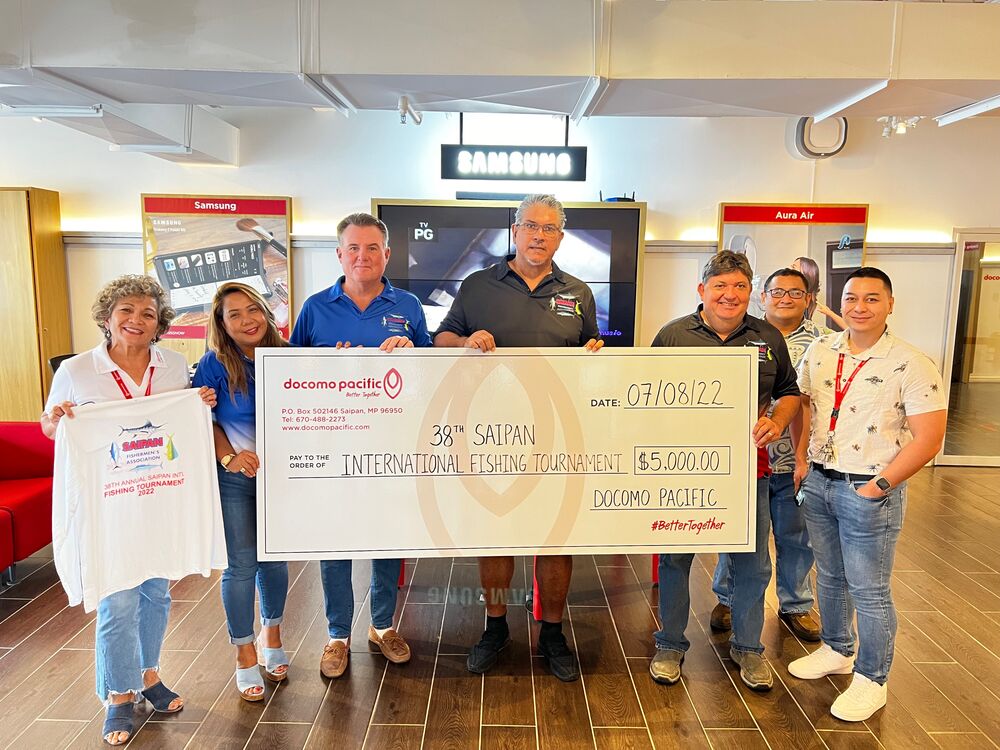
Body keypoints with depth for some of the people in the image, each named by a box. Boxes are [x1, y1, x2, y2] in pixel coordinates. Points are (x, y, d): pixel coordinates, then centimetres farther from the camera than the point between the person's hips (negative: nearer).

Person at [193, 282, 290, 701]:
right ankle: (245, 653, 21)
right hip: (233, 479, -2)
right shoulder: (215, 364, -9)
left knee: (274, 558, 14)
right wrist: (229, 457, -20)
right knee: (241, 565, 2)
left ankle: (271, 634, 37)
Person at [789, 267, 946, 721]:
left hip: (870, 492, -5)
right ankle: (836, 650, 40)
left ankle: (871, 680, 24)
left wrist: (878, 486, -15)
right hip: (819, 482, 5)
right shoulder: (820, 351, 2)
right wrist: (801, 457, 4)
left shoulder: (912, 365, -14)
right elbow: (801, 401, 13)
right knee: (830, 576, 20)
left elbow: (927, 440, -15)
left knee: (869, 590, 6)